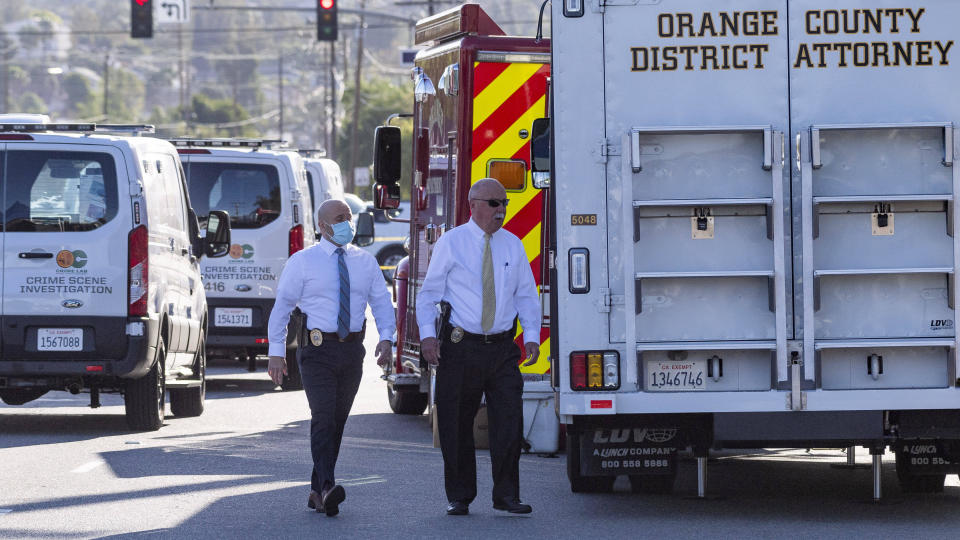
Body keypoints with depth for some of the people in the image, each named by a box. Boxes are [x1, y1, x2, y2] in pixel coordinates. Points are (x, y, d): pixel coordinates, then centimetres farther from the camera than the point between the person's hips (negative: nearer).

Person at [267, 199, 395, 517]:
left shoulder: (365, 263, 11)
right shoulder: (302, 262, 1)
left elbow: (382, 302, 9)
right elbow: (282, 306, 1)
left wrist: (386, 338, -10)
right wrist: (276, 352, -5)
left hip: (352, 350, 4)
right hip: (317, 350, -4)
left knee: (338, 421, 8)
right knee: (323, 417, -18)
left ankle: (317, 492, 17)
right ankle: (327, 487, -29)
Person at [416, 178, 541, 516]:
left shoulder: (512, 246, 11)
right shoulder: (451, 243, 2)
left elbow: (526, 295, 15)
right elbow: (429, 293, 2)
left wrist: (531, 336, 2)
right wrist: (428, 334, -11)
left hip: (502, 348, 2)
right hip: (460, 347, -2)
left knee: (509, 421, -5)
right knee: (456, 425, 2)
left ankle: (506, 495, 3)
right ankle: (459, 497, 14)